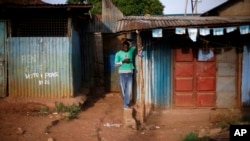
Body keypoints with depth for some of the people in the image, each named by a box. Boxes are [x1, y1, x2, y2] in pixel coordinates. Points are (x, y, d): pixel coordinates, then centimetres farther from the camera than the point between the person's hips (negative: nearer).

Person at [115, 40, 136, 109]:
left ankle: (126, 104, 5)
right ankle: (126, 102, 22)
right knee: (123, 89, 5)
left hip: (129, 73, 2)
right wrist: (123, 61, -17)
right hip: (122, 73, -2)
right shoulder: (118, 54, -1)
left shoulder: (131, 51, 6)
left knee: (129, 89, -2)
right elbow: (116, 64, -4)